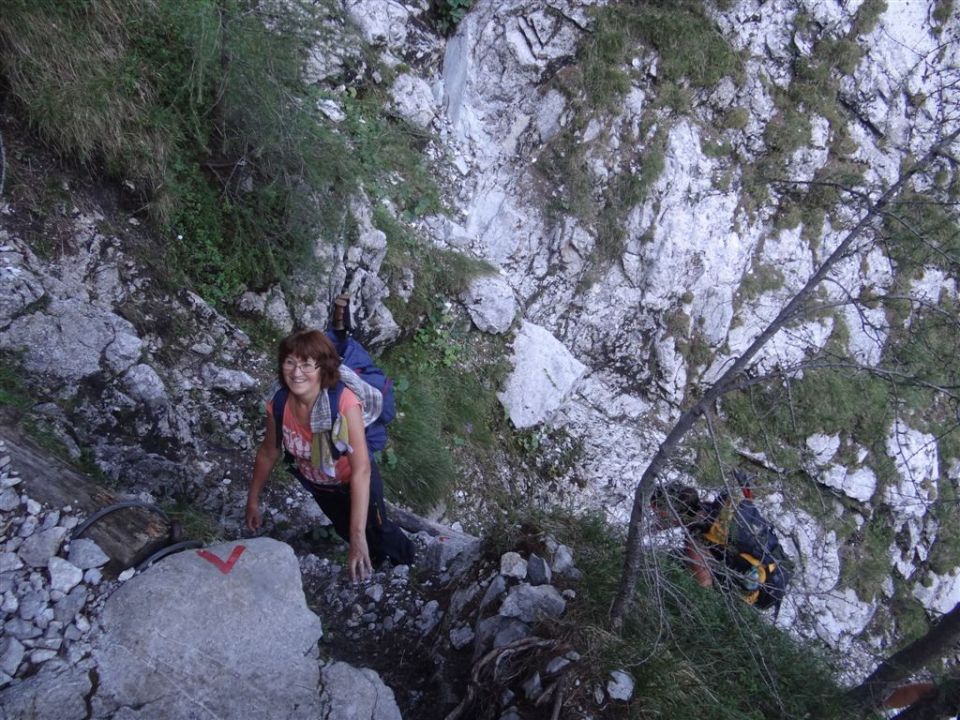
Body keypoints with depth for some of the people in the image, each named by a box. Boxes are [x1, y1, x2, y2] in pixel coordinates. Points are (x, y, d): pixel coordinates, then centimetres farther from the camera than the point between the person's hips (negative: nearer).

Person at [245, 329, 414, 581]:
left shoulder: (345, 402, -41)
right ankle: (373, 558, 65)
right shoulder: (278, 404, -27)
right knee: (344, 529, 31)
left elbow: (361, 470, -44)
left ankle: (408, 562, 58)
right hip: (318, 485, 4)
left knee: (377, 531, 23)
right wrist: (253, 500, 2)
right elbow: (269, 452, -7)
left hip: (354, 483, -4)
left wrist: (358, 536, -49)